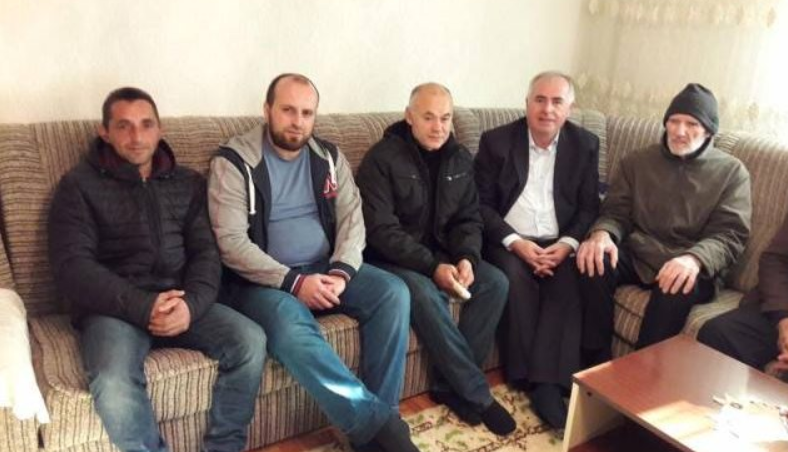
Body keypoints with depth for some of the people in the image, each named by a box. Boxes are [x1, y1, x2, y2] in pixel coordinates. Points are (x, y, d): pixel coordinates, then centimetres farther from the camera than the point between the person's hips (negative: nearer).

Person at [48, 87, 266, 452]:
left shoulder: (188, 183, 15)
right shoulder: (79, 185, 5)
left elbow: (206, 252, 7)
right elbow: (72, 267, -6)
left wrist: (191, 304, -15)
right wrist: (143, 307, -20)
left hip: (183, 301, 3)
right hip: (113, 308, -3)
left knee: (250, 341, -22)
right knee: (114, 385, -33)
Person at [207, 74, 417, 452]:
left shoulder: (329, 157, 9)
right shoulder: (233, 162, -7)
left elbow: (352, 219, 3)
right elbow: (231, 243, -14)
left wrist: (342, 273, -16)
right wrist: (293, 282, -22)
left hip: (325, 270, 5)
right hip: (263, 281, -4)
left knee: (393, 292, -18)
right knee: (290, 325, -36)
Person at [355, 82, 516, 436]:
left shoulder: (459, 158, 5)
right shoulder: (382, 158, -14)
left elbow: (469, 218, 7)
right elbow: (381, 230, -20)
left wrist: (467, 257, -15)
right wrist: (432, 267, -27)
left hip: (441, 253, 6)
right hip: (392, 258, -6)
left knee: (495, 282, -16)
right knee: (424, 294, -34)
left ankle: (451, 385, -10)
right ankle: (476, 392, -18)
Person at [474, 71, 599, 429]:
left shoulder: (585, 145, 6)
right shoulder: (496, 141, -1)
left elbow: (589, 207, 5)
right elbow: (481, 204, -3)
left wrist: (568, 244, -14)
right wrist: (515, 242, -17)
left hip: (558, 244, 2)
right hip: (508, 242, -1)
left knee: (569, 284, -28)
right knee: (516, 280, -31)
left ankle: (548, 382, -26)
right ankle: (530, 377, -16)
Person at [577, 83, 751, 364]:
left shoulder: (732, 172, 5)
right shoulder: (637, 162, 12)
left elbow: (730, 234, -5)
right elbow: (616, 212, 9)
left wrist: (694, 259, -28)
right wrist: (602, 234, -18)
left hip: (691, 268, -2)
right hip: (637, 256, 3)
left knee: (675, 288, -37)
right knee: (594, 261, -29)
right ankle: (596, 364, -19)